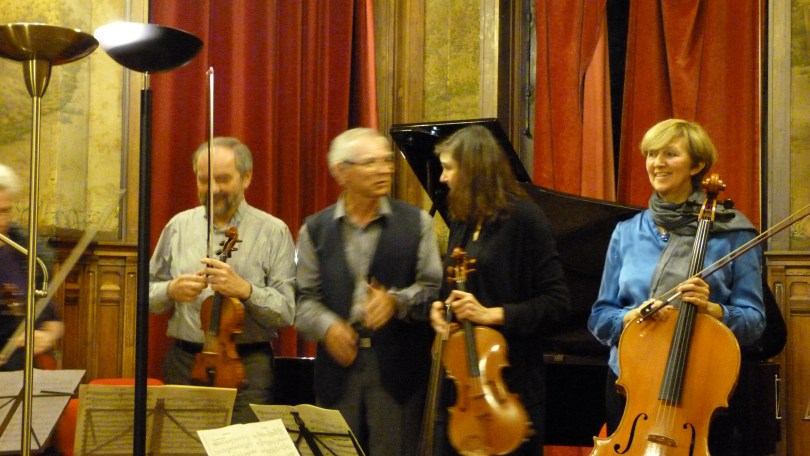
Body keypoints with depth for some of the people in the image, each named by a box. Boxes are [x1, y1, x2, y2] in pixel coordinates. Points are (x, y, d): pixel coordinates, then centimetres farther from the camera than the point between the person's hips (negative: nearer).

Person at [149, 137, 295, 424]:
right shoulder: (179, 226, 10)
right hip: (184, 364, 3)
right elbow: (147, 295, 14)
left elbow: (288, 311, -6)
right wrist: (171, 291, -7)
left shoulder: (273, 232, 1)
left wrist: (245, 290, -20)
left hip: (247, 368, -2)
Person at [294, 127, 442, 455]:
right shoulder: (315, 230, 9)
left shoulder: (416, 223, 6)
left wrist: (396, 300, -18)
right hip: (338, 366, 2)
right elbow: (303, 297, 5)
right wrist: (326, 326, -15)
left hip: (397, 369, -1)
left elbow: (433, 287, 0)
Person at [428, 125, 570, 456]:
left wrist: (492, 314, -20)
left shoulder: (523, 217, -10)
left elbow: (557, 304, -12)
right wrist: (440, 306, 4)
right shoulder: (461, 221, 13)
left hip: (510, 380, -7)